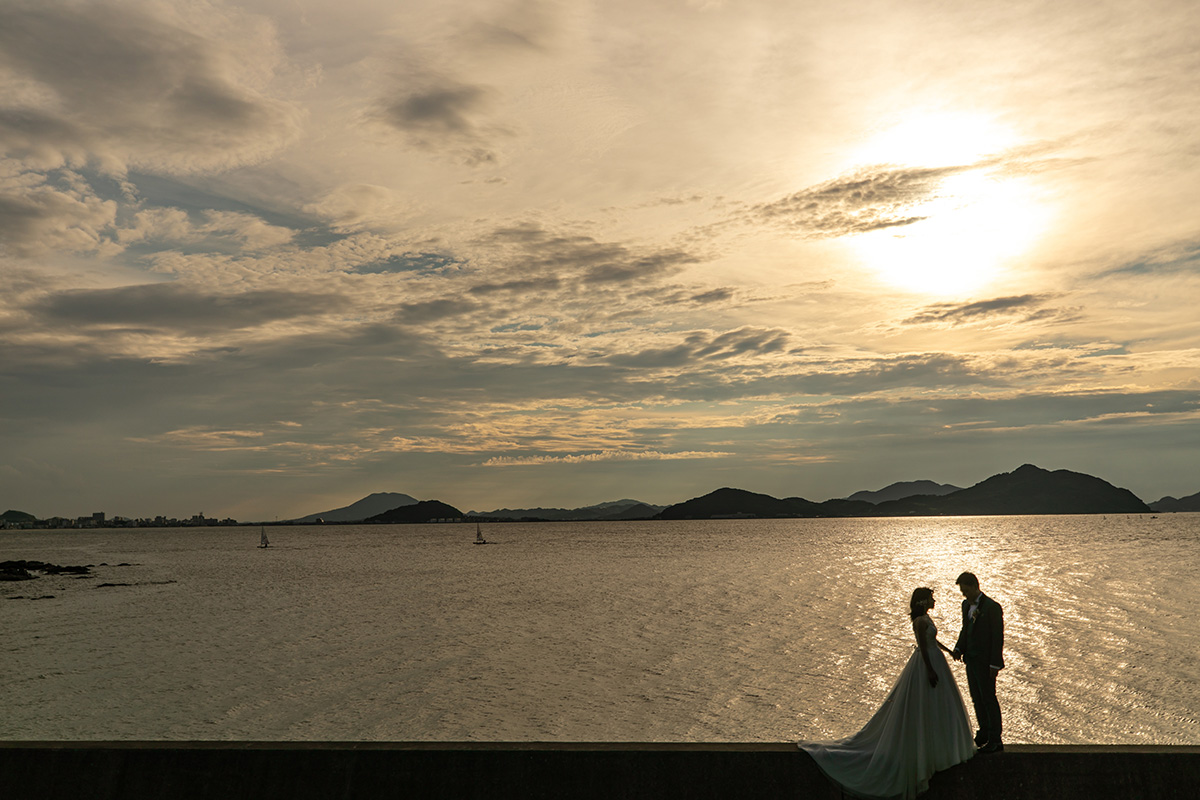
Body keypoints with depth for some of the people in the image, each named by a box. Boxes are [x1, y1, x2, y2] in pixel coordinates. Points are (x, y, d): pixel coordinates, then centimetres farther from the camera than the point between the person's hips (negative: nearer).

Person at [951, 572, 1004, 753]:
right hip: (971, 659, 8)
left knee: (988, 698, 1)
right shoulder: (966, 605, 8)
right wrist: (958, 648, 2)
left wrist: (995, 664, -17)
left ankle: (995, 740, 11)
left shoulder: (992, 607, -17)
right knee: (976, 698, 16)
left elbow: (998, 637, -16)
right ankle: (984, 733, 30)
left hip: (985, 662, -7)